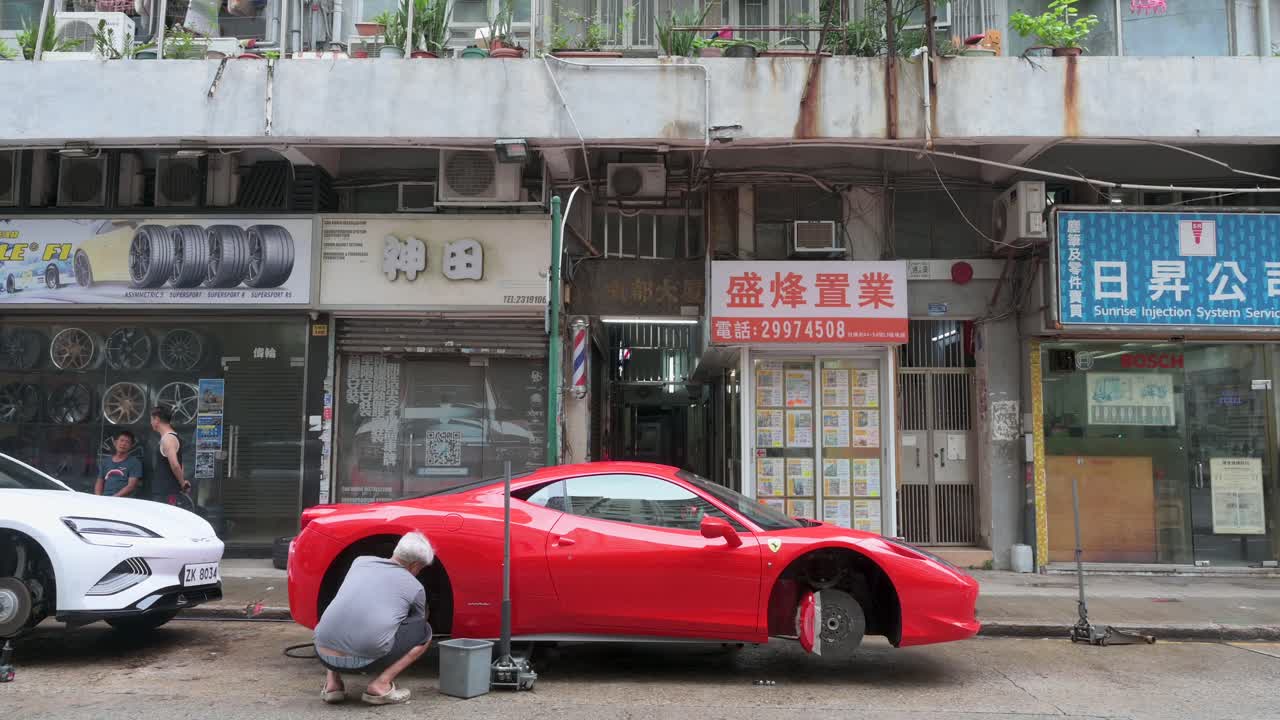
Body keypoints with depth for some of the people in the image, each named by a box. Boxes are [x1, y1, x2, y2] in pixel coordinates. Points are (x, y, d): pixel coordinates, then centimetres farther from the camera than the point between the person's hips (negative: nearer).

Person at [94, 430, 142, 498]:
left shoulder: (135, 463, 5)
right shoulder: (105, 462, 22)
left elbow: (131, 486, -4)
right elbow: (99, 483, 21)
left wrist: (114, 497, -14)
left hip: (123, 500, -4)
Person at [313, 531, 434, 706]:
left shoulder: (360, 562, 17)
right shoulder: (415, 588, 8)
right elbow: (417, 627, 29)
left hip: (325, 656, 5)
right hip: (365, 662, -4)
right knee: (425, 632, 16)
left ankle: (332, 682, 17)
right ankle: (381, 684, 1)